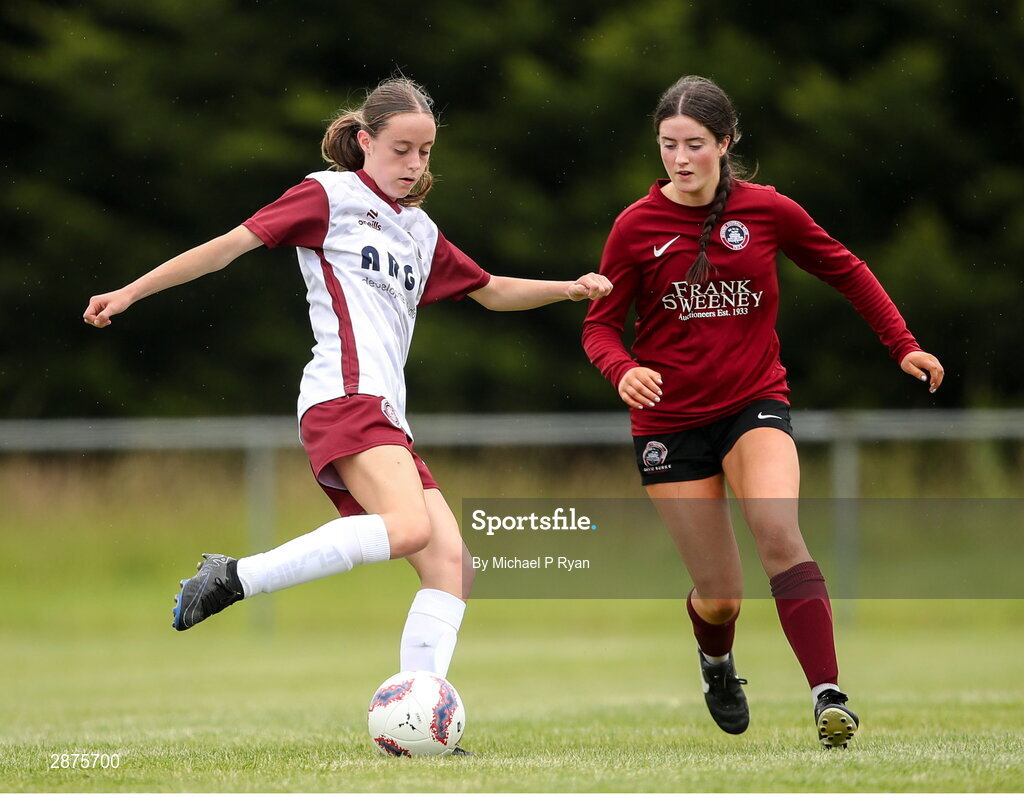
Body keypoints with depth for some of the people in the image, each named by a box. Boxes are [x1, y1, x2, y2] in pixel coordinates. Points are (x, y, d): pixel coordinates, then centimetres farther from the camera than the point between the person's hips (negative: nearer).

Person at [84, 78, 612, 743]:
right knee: (410, 526, -31)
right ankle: (233, 580, -23)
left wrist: (568, 288, 23)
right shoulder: (332, 195, 5)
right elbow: (232, 244, 3)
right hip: (344, 397, -9)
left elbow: (491, 291, 38)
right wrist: (132, 292, 0)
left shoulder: (421, 233, 26)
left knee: (452, 564, -4)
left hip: (388, 420, 9)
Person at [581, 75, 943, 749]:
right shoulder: (637, 226, -5)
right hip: (670, 421, 0)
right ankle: (716, 661, 39)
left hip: (755, 403, 0)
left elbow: (843, 269, 13)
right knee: (720, 596, 1)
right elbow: (600, 324, 1)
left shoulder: (768, 211, -3)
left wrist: (903, 345, 8)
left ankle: (829, 695, -33)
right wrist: (622, 369, -21)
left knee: (778, 532, -30)